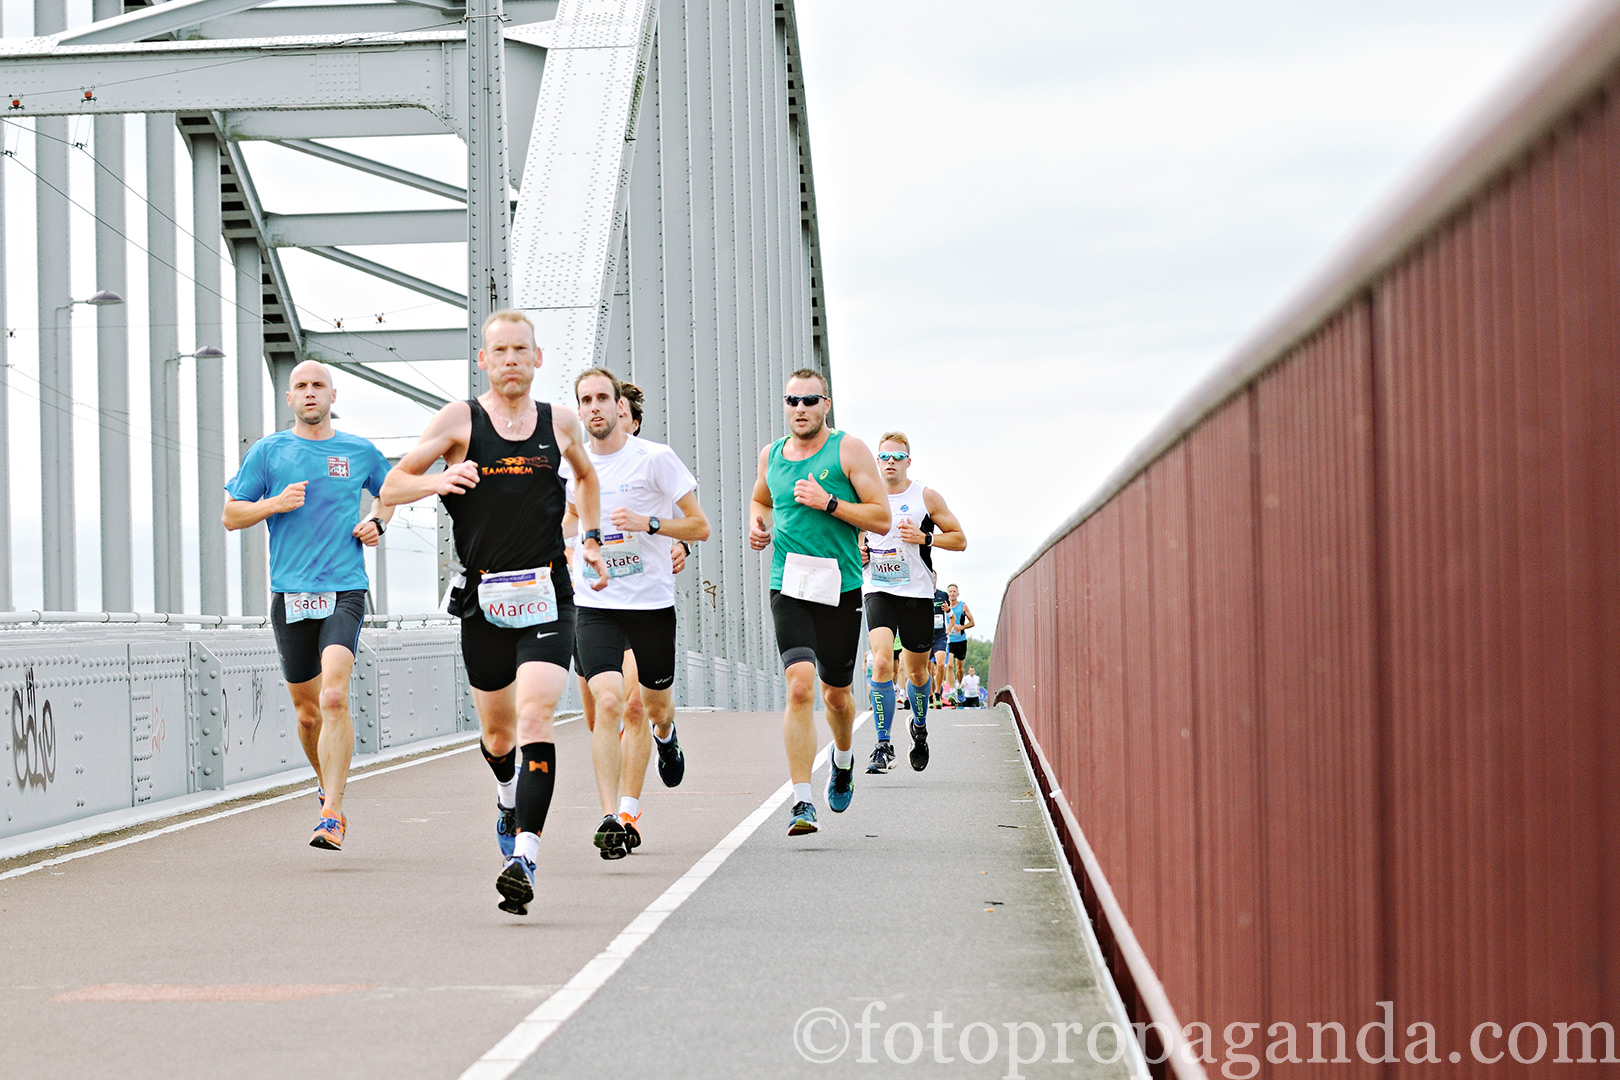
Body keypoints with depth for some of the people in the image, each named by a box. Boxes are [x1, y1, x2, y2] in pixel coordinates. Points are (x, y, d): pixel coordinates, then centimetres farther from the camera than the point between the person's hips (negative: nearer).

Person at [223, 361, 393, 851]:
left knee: (334, 697, -20)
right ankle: (327, 784, 37)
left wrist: (378, 523, 8)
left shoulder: (360, 452, 9)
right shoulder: (268, 451, 7)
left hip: (345, 593, -2)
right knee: (307, 711, 9)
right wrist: (274, 503, -9)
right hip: (290, 596, 2)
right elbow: (231, 516, 9)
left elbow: (389, 490, 29)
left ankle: (332, 816, -21)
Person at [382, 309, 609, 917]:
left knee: (535, 717, -18)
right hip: (483, 601, 0)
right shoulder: (460, 419, 0)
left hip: (546, 597, 0)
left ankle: (522, 856, -26)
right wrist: (438, 481, -21)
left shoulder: (560, 422, 8)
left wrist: (590, 537, 19)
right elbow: (391, 489, -1)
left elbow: (585, 475, 30)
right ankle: (509, 798, 48)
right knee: (497, 732, 13)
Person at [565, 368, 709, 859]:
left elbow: (700, 526, -4)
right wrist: (578, 532, 4)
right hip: (597, 605, 1)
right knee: (607, 703, -18)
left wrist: (649, 523, -18)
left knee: (655, 706, 13)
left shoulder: (655, 458, -6)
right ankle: (612, 817, -21)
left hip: (653, 602, -1)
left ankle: (666, 737, 49)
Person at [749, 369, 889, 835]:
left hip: (840, 587, -1)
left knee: (835, 692, 11)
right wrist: (758, 525, 8)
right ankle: (802, 802, -18)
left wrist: (827, 502, -16)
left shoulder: (848, 450, -2)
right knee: (800, 686, -17)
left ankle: (843, 760, 46)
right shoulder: (771, 455, 9)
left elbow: (881, 518, -6)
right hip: (788, 586, 1)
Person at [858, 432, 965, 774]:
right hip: (878, 591, 0)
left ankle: (919, 727, 42)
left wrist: (925, 537, -14)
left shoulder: (926, 497, 0)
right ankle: (883, 746, -19)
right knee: (882, 661, -20)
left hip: (917, 592, 0)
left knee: (917, 671, 11)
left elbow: (959, 539, 3)